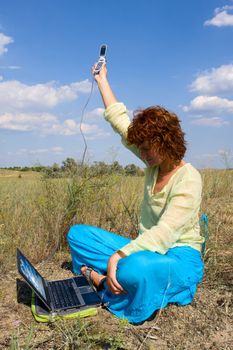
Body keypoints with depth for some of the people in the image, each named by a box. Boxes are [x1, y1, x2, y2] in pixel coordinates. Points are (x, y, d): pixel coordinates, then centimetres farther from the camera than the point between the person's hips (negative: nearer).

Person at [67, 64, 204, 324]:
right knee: (77, 233, 2)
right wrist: (102, 79, 14)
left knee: (137, 268, -42)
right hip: (148, 247, 7)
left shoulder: (188, 179, -18)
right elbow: (118, 119, 7)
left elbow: (164, 234, -28)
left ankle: (99, 278, -13)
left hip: (178, 256, -7)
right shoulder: (155, 162, 2)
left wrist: (117, 256, -36)